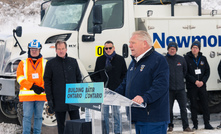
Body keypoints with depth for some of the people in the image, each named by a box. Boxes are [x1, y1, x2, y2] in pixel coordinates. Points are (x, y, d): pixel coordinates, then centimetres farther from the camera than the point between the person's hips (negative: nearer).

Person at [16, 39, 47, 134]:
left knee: (38, 116, 7)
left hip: (41, 94, 1)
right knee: (27, 116, -4)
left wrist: (42, 88, -13)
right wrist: (32, 86, -12)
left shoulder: (45, 63, 10)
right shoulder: (23, 63, 9)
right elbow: (20, 78, -1)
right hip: (27, 94, -1)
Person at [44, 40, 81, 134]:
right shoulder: (51, 63, 1)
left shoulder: (73, 62, 9)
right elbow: (47, 82, 1)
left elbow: (78, 79, 13)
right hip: (59, 101, -2)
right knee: (61, 124, 6)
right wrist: (49, 99, -5)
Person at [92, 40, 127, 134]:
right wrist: (99, 83, 1)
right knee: (104, 113, 4)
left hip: (116, 90, -2)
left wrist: (120, 84, -4)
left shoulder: (120, 59, 4)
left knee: (116, 112, 1)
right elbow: (95, 75, 16)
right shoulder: (100, 60, 9)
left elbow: (125, 75, 8)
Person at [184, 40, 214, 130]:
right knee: (193, 106, 1)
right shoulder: (187, 58, -3)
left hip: (202, 85, 3)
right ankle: (195, 125, 8)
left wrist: (203, 81, -7)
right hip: (191, 86, -3)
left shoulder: (203, 59, 8)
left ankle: (207, 124, 7)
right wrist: (195, 81, -14)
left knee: (205, 105, 1)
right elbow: (186, 73, -6)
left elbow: (207, 71, 9)